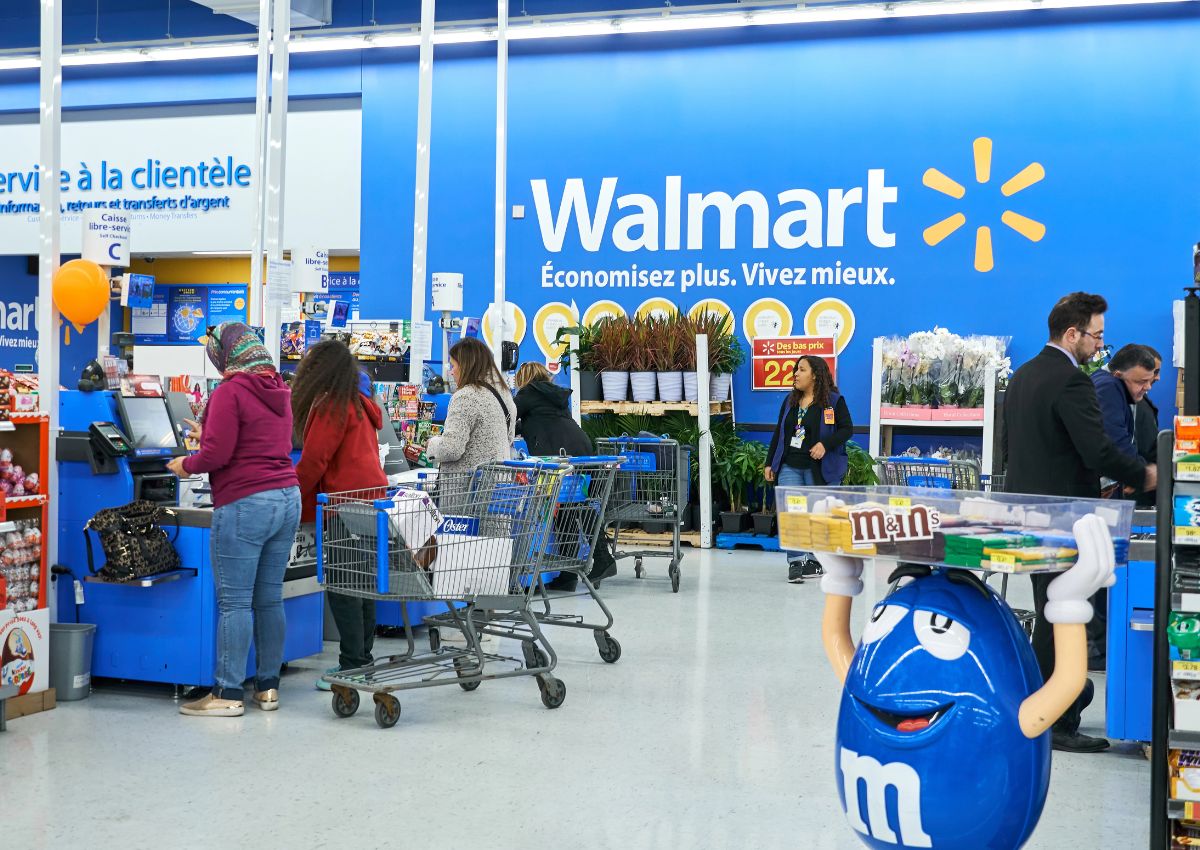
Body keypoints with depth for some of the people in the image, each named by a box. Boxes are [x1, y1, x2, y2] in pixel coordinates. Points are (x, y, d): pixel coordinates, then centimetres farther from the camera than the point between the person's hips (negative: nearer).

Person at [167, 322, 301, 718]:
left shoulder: (230, 391, -10)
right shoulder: (279, 390, 15)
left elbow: (217, 454, -15)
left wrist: (186, 465, 4)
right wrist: (209, 436, 31)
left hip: (244, 504, -8)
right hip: (287, 498, 8)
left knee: (234, 601, -3)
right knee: (270, 598, 12)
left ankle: (227, 694, 1)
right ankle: (268, 686, 17)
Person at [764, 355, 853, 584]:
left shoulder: (834, 401, -3)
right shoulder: (790, 401, 12)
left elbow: (847, 429, -4)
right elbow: (778, 434, 16)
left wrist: (825, 444, -19)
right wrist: (769, 463, 13)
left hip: (820, 469, -4)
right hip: (790, 467, 4)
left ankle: (814, 560, 17)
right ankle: (796, 561, -7)